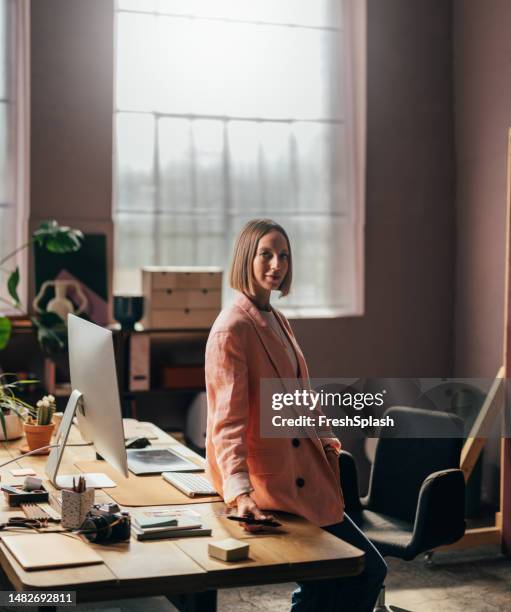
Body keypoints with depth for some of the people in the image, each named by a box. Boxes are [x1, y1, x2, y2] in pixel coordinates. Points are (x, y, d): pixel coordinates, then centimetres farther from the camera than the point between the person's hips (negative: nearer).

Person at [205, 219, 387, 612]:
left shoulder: (278, 320, 14)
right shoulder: (233, 328, -15)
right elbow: (228, 421, -23)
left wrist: (323, 440, 11)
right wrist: (239, 492, -33)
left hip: (299, 471, 9)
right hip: (272, 482, -9)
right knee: (367, 569, -5)